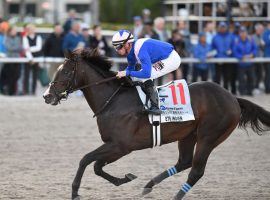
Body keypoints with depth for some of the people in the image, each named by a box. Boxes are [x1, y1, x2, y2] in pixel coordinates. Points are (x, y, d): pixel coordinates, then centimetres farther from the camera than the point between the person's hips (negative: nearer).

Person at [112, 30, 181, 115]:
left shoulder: (140, 50, -30)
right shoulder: (131, 50, 0)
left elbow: (146, 73, -33)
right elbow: (131, 67, 17)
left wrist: (127, 73, -27)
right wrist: (121, 74, -3)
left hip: (171, 59, -10)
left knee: (145, 77, -20)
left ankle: (155, 107, -18)